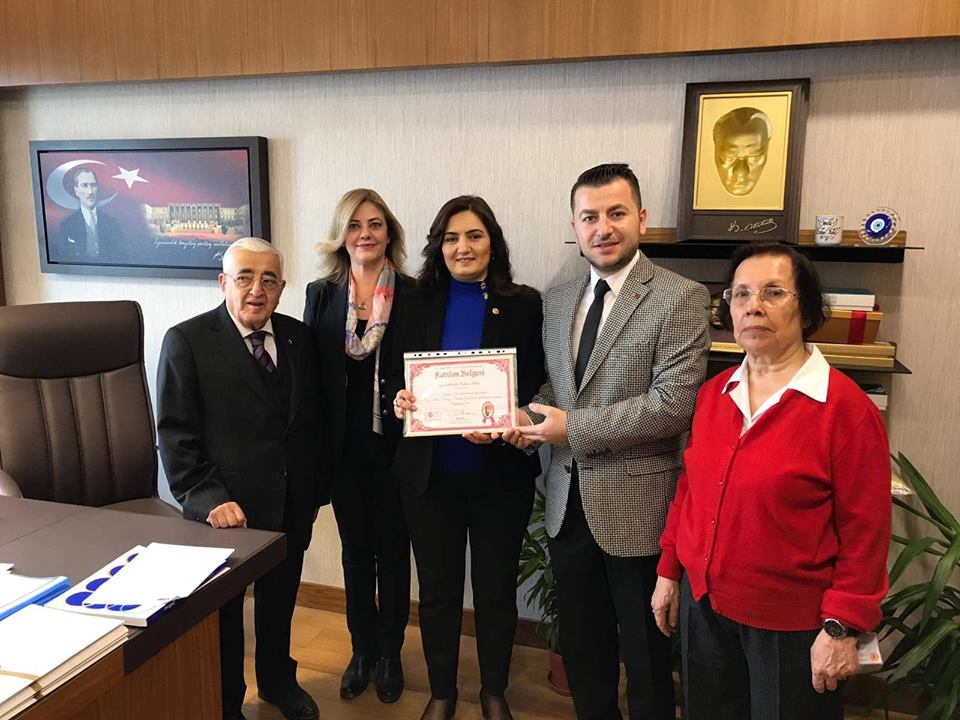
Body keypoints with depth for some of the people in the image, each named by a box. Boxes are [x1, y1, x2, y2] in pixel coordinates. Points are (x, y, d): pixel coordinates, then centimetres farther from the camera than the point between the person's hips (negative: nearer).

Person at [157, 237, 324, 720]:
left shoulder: (297, 336, 3)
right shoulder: (187, 340, -11)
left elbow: (310, 418, 8)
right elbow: (175, 434, -12)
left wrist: (312, 487, 6)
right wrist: (208, 498, -20)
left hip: (292, 505, 4)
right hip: (227, 509, -4)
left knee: (280, 601, 23)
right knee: (222, 613, 16)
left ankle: (277, 679, 48)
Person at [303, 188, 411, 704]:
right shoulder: (321, 294, 1)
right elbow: (311, 376, 1)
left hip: (393, 446, -2)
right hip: (342, 448, 2)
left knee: (392, 552, 12)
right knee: (355, 553, 16)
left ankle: (390, 654, 32)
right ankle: (361, 651, 35)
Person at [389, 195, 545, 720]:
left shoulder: (524, 304, -4)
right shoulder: (417, 304, 2)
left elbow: (535, 388, -6)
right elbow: (397, 380, 5)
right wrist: (400, 399, -18)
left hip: (500, 472, -1)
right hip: (429, 472, 2)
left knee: (496, 588, 14)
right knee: (437, 587, 15)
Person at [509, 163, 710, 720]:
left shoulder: (681, 299, -13)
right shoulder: (558, 301, 8)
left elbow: (673, 403, -20)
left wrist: (573, 428, -19)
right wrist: (531, 416, -5)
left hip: (636, 506, -6)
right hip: (569, 502, 6)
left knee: (644, 656, 14)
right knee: (582, 651, 22)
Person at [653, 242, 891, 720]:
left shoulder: (845, 406, -14)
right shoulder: (714, 393, 2)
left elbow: (865, 530, -13)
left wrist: (842, 628, -13)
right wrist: (669, 571, 10)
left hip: (790, 622, -5)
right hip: (704, 604, 5)